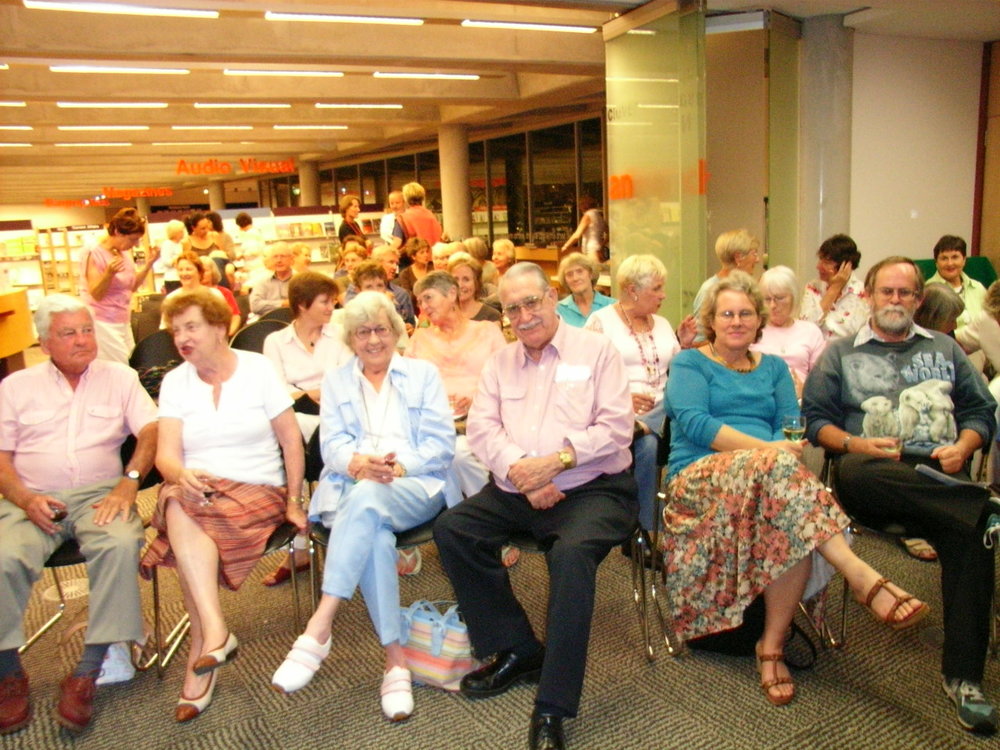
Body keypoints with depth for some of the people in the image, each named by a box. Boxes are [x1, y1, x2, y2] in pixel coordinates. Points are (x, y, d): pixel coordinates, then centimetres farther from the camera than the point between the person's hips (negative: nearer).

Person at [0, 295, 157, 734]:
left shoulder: (119, 378, 14)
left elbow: (151, 430, 3)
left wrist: (130, 480, -14)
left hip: (99, 494, 0)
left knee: (121, 545, -32)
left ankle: (88, 672, -24)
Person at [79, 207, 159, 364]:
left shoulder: (124, 251, 8)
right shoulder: (93, 252, -12)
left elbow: (132, 286, 12)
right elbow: (96, 294, -15)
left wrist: (148, 264, 1)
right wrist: (109, 273, -32)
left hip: (123, 322, 7)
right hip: (102, 323, -7)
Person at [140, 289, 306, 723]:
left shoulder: (257, 369, 0)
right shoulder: (175, 382, 7)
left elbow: (291, 440, 0)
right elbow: (166, 453, -4)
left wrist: (294, 501, -5)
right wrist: (182, 477, -28)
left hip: (259, 490, -2)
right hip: (196, 487, 3)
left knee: (184, 523, -30)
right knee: (178, 504, -33)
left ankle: (201, 649, -19)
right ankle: (215, 633, -31)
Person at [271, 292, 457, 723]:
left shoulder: (423, 374, 17)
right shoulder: (336, 381, 22)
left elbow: (442, 444, 5)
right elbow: (332, 445, 8)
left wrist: (398, 466, -14)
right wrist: (359, 463, -17)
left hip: (416, 487, -1)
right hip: (352, 489, 1)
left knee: (366, 500, -36)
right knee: (373, 531, -35)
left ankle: (320, 627, -39)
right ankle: (395, 658, -31)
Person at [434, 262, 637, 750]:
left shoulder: (596, 351, 4)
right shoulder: (500, 362, 17)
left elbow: (616, 427, -6)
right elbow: (481, 428, 4)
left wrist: (558, 461, -19)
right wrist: (517, 471, -14)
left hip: (592, 489, -5)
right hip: (514, 491, 5)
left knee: (572, 553, -33)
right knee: (451, 530, -13)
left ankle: (552, 709, -21)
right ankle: (515, 650, 1)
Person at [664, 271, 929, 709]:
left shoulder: (773, 368, 25)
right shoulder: (689, 363, 11)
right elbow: (695, 422, -8)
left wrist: (784, 450, -15)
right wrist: (765, 449, -18)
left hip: (768, 473, 4)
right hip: (700, 475, -4)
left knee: (794, 523, -34)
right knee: (779, 469, -37)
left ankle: (773, 644, -25)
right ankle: (863, 578, -40)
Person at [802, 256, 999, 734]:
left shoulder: (944, 349, 28)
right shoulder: (841, 353, 20)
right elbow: (815, 418, 10)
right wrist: (855, 444, -9)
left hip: (940, 475, 2)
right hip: (874, 473, -1)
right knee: (855, 474, -40)